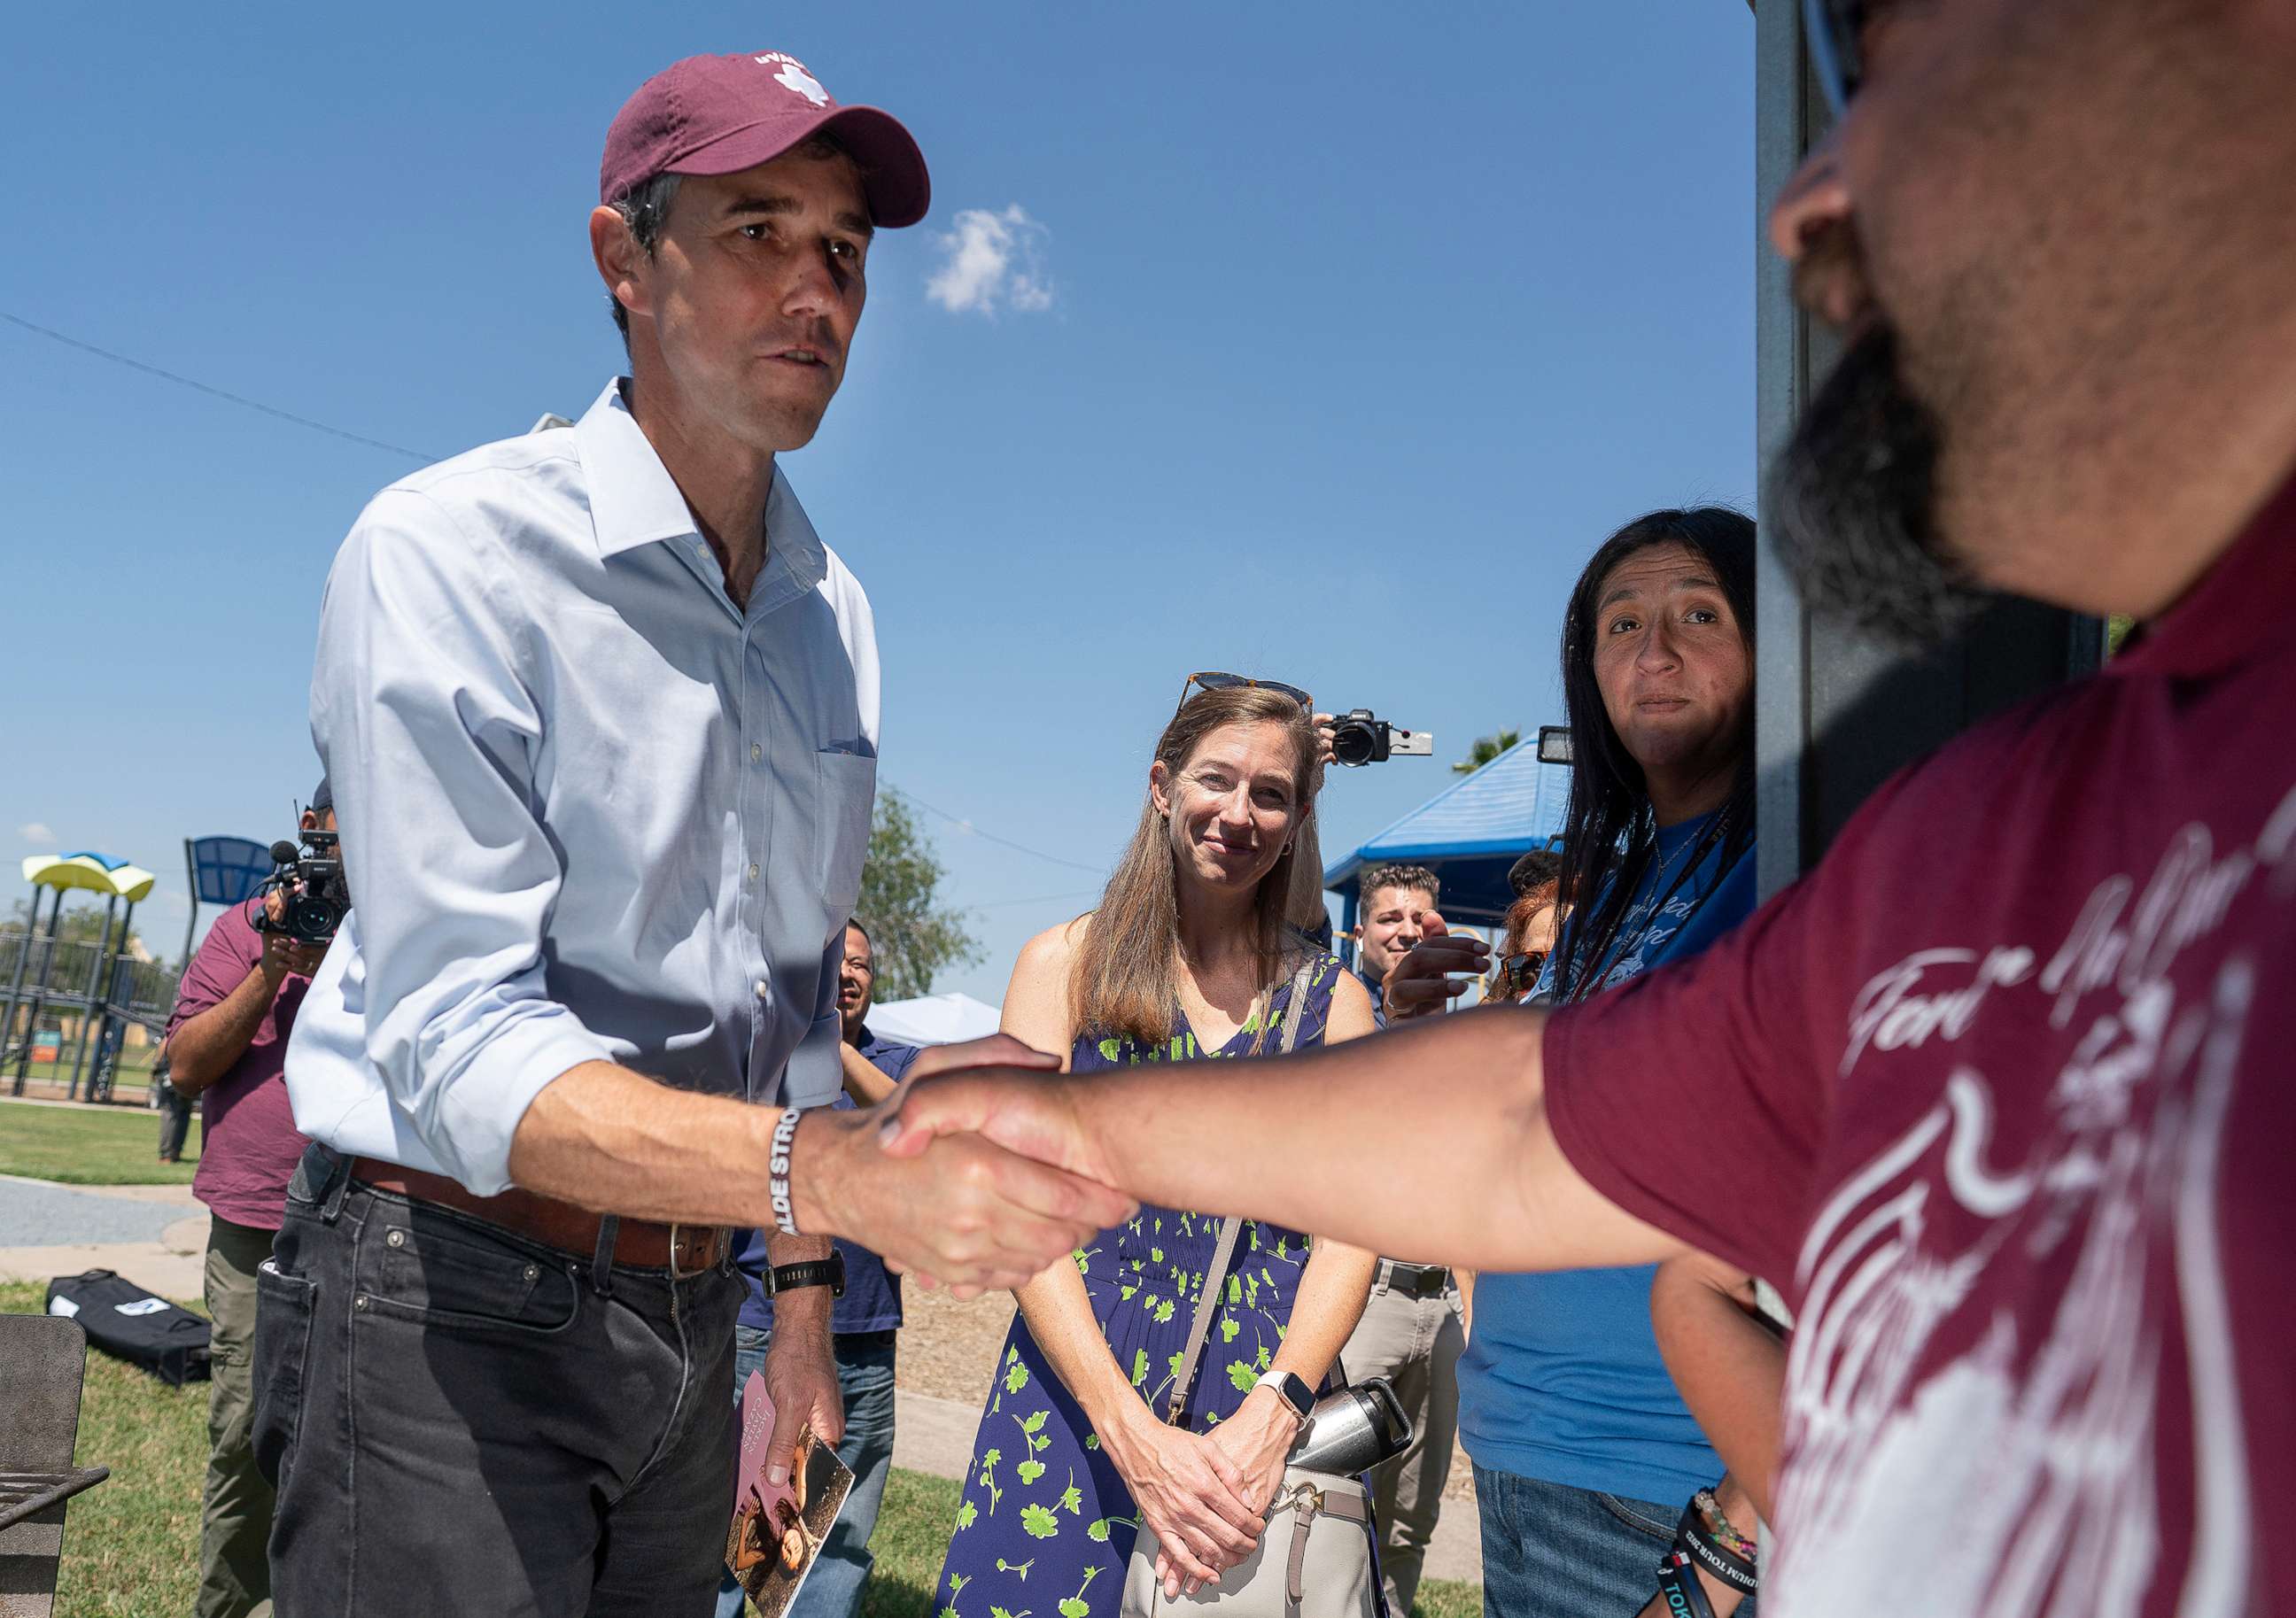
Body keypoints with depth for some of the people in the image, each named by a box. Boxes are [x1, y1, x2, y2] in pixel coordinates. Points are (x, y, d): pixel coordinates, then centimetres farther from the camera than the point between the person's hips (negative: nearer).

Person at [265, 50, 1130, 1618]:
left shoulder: (835, 616, 6)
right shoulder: (453, 551, -16)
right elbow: (458, 1043, -24)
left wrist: (803, 1281, 15)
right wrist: (844, 1174, -39)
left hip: (687, 1311, 6)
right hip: (450, 1297, -6)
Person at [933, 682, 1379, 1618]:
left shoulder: (1333, 998, 6)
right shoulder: (1065, 963, 1)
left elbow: (1349, 1231, -1)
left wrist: (1268, 1419, -16)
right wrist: (1134, 1434, -16)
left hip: (1276, 1400, 1)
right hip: (1079, 1386, -1)